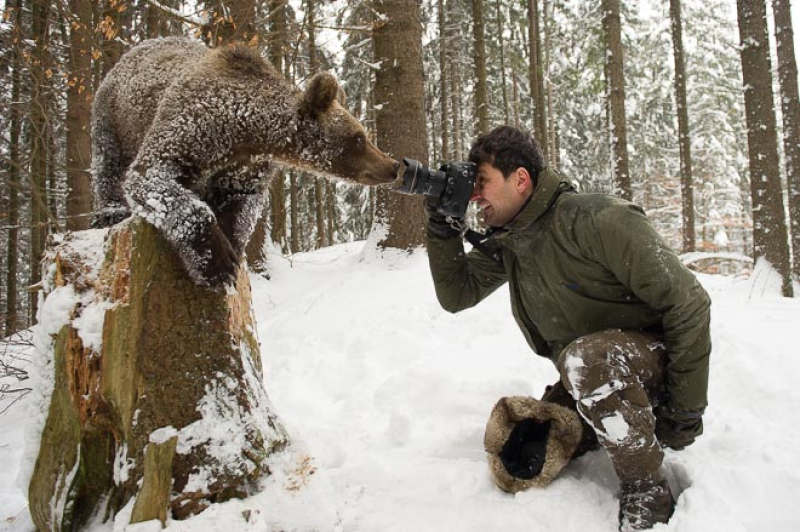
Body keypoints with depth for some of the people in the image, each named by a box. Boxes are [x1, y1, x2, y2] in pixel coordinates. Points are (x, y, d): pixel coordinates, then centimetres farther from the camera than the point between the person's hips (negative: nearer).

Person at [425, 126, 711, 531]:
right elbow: (457, 295, 1)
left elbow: (688, 303, -23)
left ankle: (648, 493, -17)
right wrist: (442, 228, -12)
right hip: (588, 377, 8)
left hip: (655, 355, -7)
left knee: (586, 357, -38)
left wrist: (686, 409, -20)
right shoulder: (505, 242, -1)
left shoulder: (597, 220, -25)